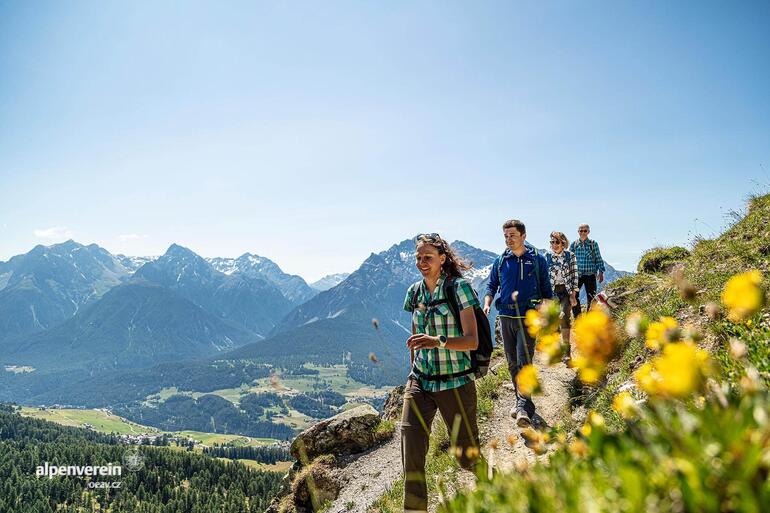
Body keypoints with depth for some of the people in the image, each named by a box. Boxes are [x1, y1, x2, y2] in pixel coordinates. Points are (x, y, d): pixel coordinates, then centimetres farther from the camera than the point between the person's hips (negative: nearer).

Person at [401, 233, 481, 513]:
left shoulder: (459, 288, -10)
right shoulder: (414, 292, 6)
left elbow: (472, 341, -17)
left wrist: (438, 341, -32)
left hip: (455, 383, -4)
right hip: (419, 382, 4)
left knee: (466, 453, 10)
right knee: (411, 453, -6)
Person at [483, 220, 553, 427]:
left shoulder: (537, 260, 0)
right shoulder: (500, 261, 7)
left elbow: (546, 289, 5)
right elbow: (491, 286, 13)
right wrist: (487, 305, -6)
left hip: (528, 317, -4)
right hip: (506, 316, 4)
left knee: (524, 362, -12)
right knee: (512, 363, 11)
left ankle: (524, 408, -13)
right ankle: (521, 400, 26)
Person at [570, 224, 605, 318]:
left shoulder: (594, 244, 1)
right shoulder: (573, 245, 4)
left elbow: (598, 259, 5)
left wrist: (601, 272, 0)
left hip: (590, 275, 0)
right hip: (577, 274, 0)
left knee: (591, 298, 4)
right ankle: (577, 317, 5)